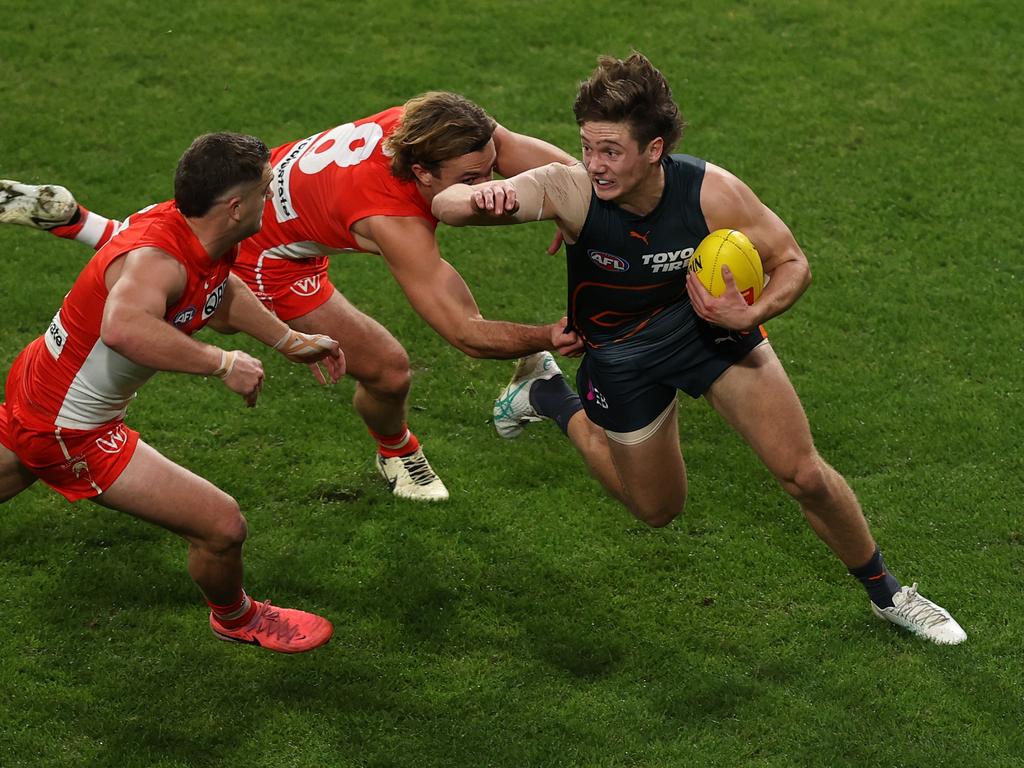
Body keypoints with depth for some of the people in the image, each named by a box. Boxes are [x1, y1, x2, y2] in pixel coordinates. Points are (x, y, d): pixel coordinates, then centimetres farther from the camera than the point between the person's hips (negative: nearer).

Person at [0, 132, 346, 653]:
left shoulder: (213, 245, -5)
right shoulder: (156, 258, -33)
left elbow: (222, 289, 20)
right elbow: (124, 327, -56)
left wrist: (288, 341, 19)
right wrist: (222, 362, -47)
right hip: (71, 433, -10)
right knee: (222, 526, -4)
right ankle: (236, 620, 27)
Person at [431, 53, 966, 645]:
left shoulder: (713, 192, -29)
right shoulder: (570, 190, -31)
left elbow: (793, 263, -14)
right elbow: (446, 205, -37)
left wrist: (751, 314, -34)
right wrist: (480, 199, -62)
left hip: (710, 323, 0)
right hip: (622, 356, 0)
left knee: (804, 475, -7)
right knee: (658, 509, 18)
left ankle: (888, 594, 19)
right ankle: (547, 396, 40)